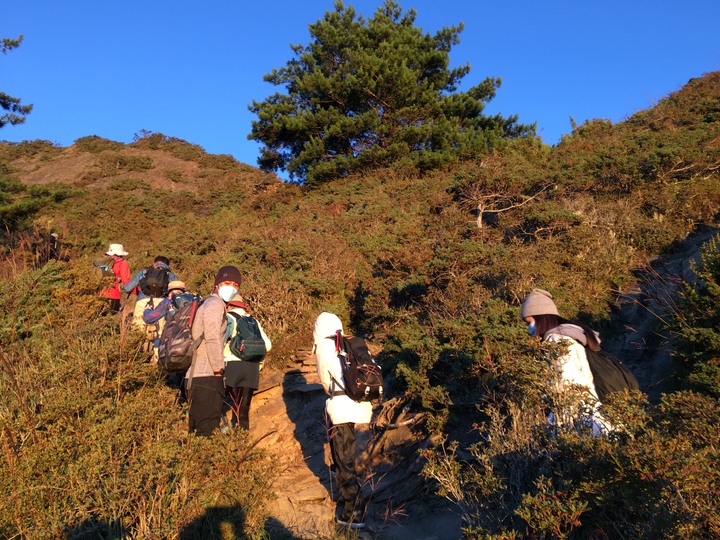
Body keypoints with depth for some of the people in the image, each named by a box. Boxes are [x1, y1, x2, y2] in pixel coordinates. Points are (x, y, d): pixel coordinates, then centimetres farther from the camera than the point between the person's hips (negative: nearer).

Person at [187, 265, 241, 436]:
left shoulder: (210, 303, 22)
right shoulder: (215, 303, -9)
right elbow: (212, 339, -19)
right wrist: (218, 369, -14)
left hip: (197, 376, 10)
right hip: (207, 376, -10)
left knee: (197, 427, 17)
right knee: (206, 429, -7)